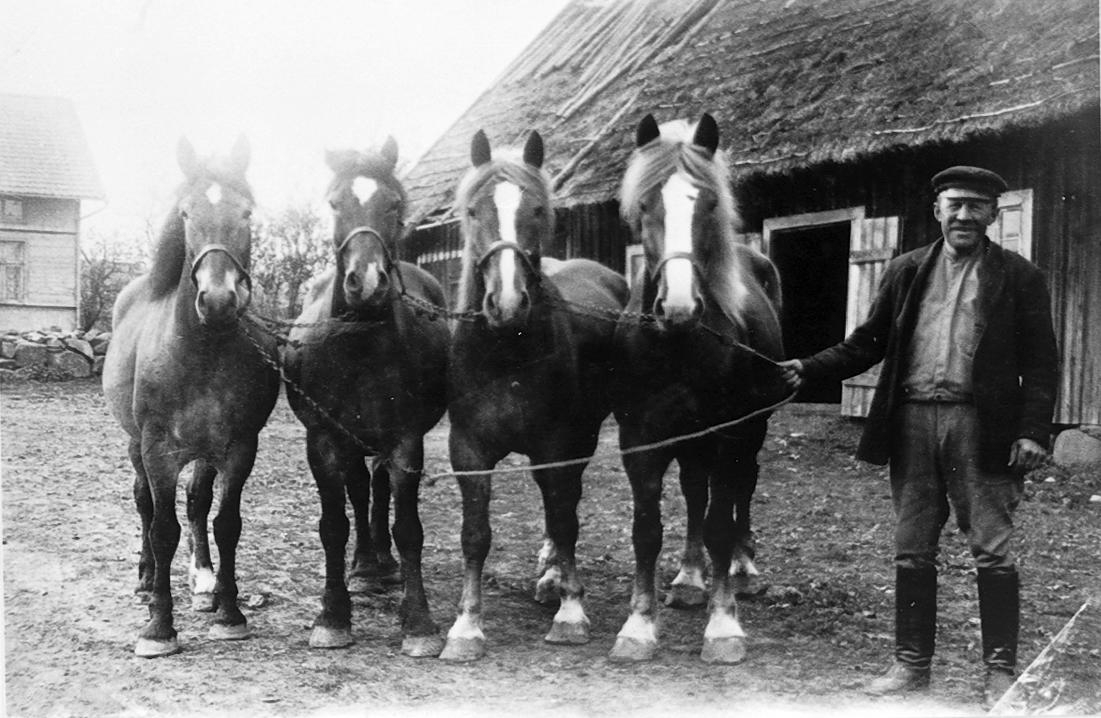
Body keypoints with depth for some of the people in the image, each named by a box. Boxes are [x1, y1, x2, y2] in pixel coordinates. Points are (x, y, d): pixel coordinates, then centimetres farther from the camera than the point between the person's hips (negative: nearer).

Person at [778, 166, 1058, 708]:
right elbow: (868, 343, 11)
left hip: (981, 427, -3)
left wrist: (1033, 432, -11)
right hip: (911, 423, 3)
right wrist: (808, 369, -1)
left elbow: (1040, 363, -1)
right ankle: (911, 664, 19)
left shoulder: (1019, 277, 2)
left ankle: (1001, 670, 13)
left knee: (992, 553, 1)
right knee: (911, 552, 9)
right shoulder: (906, 271, 12)